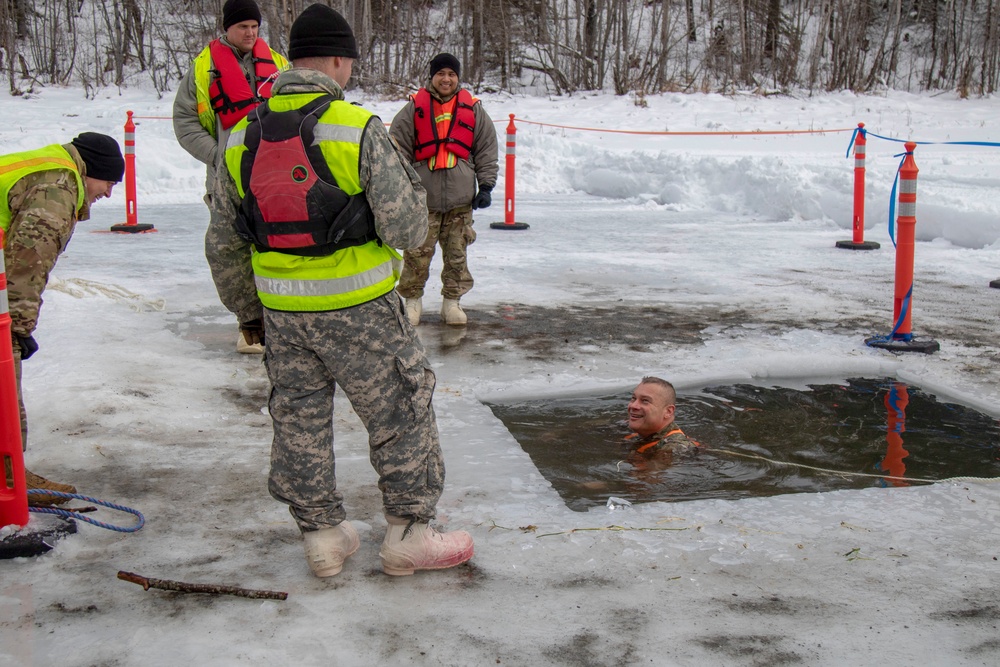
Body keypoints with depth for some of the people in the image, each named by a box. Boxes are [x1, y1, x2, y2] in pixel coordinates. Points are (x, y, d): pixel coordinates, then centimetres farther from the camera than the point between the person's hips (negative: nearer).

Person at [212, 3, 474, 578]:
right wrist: (411, 184, 5)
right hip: (358, 307, -5)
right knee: (401, 413, 11)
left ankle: (323, 535, 27)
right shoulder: (359, 128, -17)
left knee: (299, 417, 18)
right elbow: (405, 229, -15)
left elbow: (227, 214, 14)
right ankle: (409, 535, 19)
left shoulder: (242, 135, 1)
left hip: (281, 308, 5)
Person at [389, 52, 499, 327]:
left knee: (457, 252, 6)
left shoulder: (473, 109, 9)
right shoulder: (414, 108, 4)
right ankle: (412, 299, 14)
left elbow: (487, 150, 12)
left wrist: (486, 185, 5)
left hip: (461, 197, 2)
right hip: (422, 196, -1)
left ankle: (452, 301, 18)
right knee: (417, 252, -2)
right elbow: (398, 149, 5)